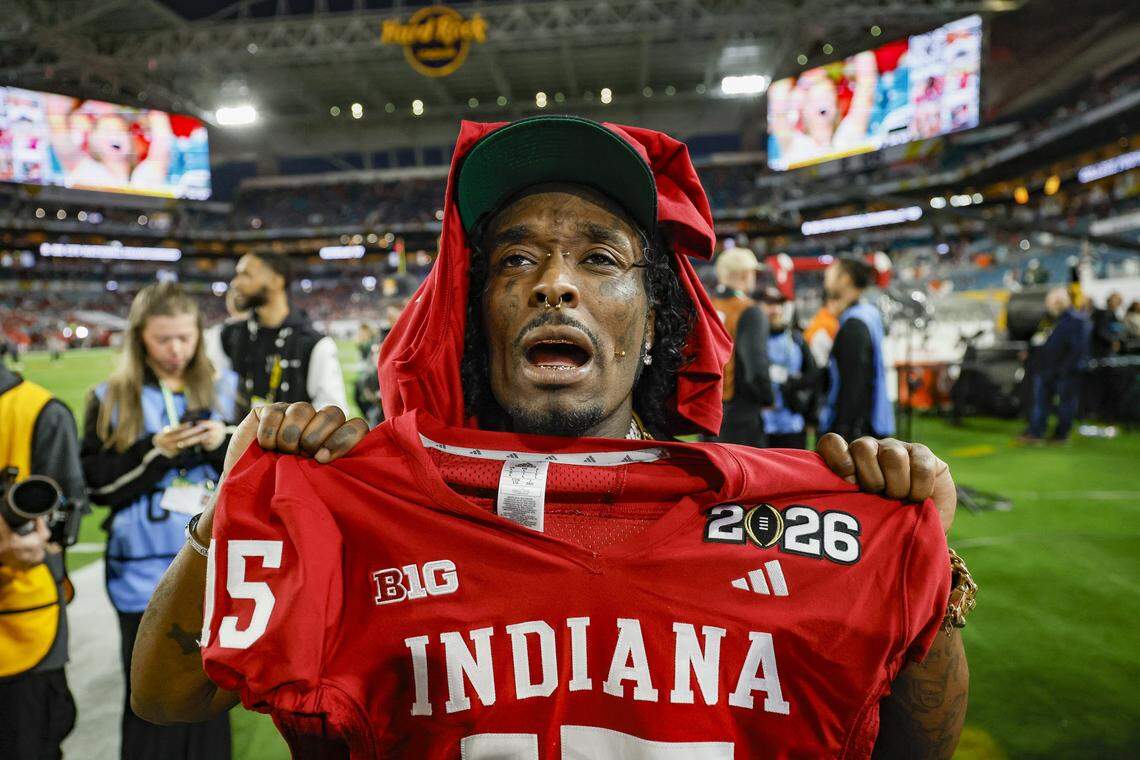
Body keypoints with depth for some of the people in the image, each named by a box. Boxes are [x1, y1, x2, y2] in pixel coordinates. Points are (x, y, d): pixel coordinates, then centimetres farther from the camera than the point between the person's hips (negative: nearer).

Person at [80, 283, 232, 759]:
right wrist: (155, 452, -14)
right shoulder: (110, 401, 2)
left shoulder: (219, 390, 6)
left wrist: (223, 445, -12)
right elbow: (97, 484, -1)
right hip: (146, 580, -1)